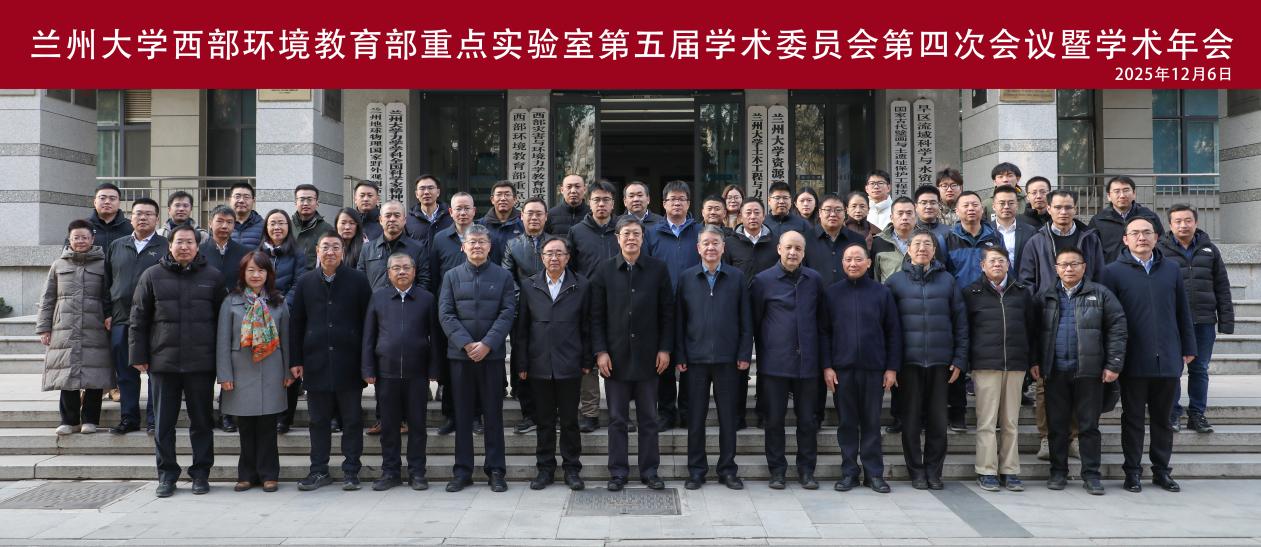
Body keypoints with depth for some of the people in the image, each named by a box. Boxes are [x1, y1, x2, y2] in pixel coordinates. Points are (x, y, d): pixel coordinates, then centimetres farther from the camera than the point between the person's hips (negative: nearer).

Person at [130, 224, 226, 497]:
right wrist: (138, 356, 1)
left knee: (202, 421, 6)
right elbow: (139, 318, 6)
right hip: (162, 361, 1)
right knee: (164, 422, 7)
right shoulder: (152, 276, 5)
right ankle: (167, 473, 17)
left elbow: (222, 319, 7)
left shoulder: (212, 277, 5)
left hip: (201, 362, 0)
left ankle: (201, 472, 16)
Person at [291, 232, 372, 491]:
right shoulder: (306, 282, 8)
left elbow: (367, 321, 0)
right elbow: (296, 323, 9)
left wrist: (367, 360, -4)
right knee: (319, 419, 9)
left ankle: (351, 471, 12)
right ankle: (319, 471, 17)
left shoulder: (358, 280, 0)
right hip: (316, 362, 2)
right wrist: (295, 360, 4)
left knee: (352, 419, 4)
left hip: (348, 361, -2)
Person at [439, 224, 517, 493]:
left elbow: (508, 313, -3)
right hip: (460, 354, 1)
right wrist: (466, 344, -12)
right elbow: (446, 314, 0)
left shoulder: (503, 276, 5)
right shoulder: (452, 276, 8)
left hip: (492, 354, -1)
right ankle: (462, 471, 13)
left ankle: (495, 470, 10)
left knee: (493, 413, 3)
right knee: (462, 414, 6)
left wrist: (487, 344, -13)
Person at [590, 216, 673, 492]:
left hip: (647, 355, 0)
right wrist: (600, 351, -6)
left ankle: (650, 471, 17)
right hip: (615, 356, 0)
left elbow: (667, 312, 3)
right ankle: (618, 472, 15)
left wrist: (665, 349, -2)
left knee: (649, 419, 8)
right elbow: (597, 316, 1)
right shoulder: (605, 271, 2)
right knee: (617, 419, 6)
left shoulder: (658, 269, 2)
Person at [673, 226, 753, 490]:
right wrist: (679, 356, -1)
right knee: (695, 417, 6)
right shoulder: (686, 278, 4)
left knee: (728, 416, 7)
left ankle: (727, 470, 17)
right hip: (695, 358, 0)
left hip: (728, 358, 0)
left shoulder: (737, 278, 3)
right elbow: (679, 320, 4)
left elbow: (746, 320, 4)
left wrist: (744, 354, -3)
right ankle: (696, 470, 16)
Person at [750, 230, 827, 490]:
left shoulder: (814, 280, 8)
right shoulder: (763, 280, 0)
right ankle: (777, 470, 14)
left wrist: (824, 359, 9)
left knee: (808, 419, 7)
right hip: (775, 363, -2)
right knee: (774, 419, 4)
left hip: (807, 362, 2)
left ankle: (806, 470, 17)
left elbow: (822, 323, 12)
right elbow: (755, 322, 5)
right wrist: (762, 354, 3)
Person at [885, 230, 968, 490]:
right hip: (909, 361, -1)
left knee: (938, 419, 5)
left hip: (940, 361, 1)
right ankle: (916, 472, 13)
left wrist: (959, 359, 1)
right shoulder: (896, 281, 4)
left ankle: (934, 471, 16)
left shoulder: (947, 280, 8)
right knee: (911, 419, 3)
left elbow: (960, 321, 8)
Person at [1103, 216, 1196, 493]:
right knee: (1133, 417, 6)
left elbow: (1183, 312, 12)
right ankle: (1133, 471, 15)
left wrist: (1188, 348, 9)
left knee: (1162, 417, 12)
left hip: (1168, 359, 3)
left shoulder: (1171, 269, 8)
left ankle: (1161, 470, 22)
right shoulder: (1115, 271, -2)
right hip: (1134, 360, -3)